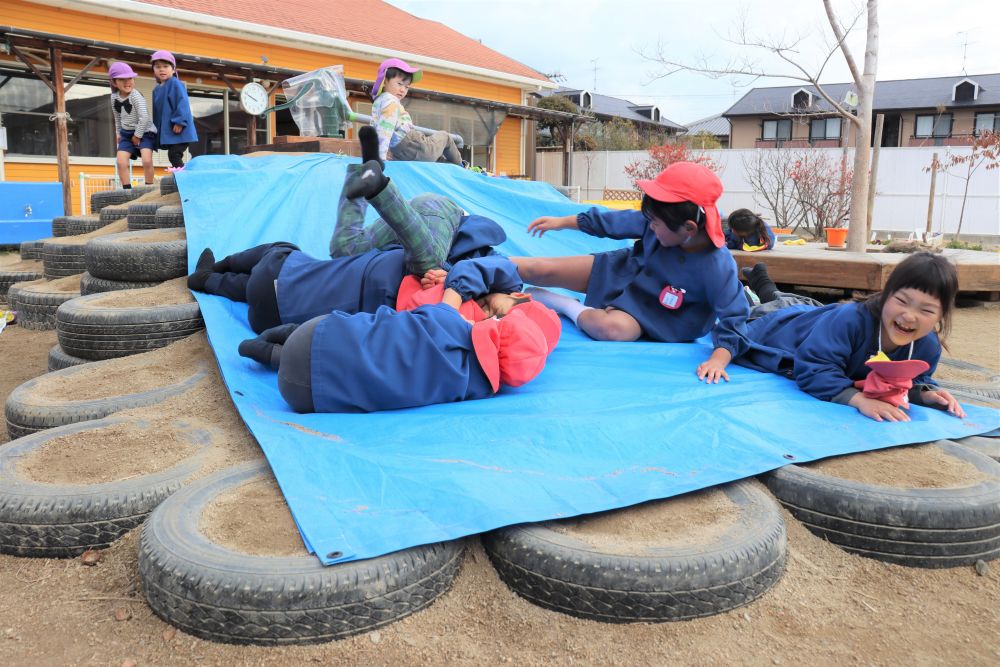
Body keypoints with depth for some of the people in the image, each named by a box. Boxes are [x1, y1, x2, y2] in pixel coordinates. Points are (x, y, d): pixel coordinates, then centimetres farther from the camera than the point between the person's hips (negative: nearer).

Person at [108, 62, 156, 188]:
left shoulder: (136, 96, -18)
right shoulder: (114, 97, 0)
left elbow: (144, 117, -23)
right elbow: (117, 117, 16)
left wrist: (137, 135, -18)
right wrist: (118, 132, 13)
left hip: (145, 132, -6)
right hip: (126, 133, 6)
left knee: (147, 160, -22)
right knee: (121, 162, -8)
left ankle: (149, 187, -5)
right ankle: (127, 189, -1)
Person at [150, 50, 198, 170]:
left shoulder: (175, 84, -7)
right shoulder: (157, 90, 17)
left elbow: (182, 104, -16)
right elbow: (156, 111, 21)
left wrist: (179, 122, -22)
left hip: (178, 130, -8)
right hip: (167, 131, 8)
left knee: (174, 155, -16)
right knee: (174, 156, 10)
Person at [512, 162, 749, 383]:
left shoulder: (718, 267, -33)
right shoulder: (663, 223, -19)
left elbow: (733, 320, -29)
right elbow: (617, 222, -5)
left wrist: (718, 359, -46)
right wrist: (561, 222, 4)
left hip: (647, 310, -4)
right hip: (621, 272, 4)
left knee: (613, 327, -38)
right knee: (540, 269, -5)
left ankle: (565, 305, -13)